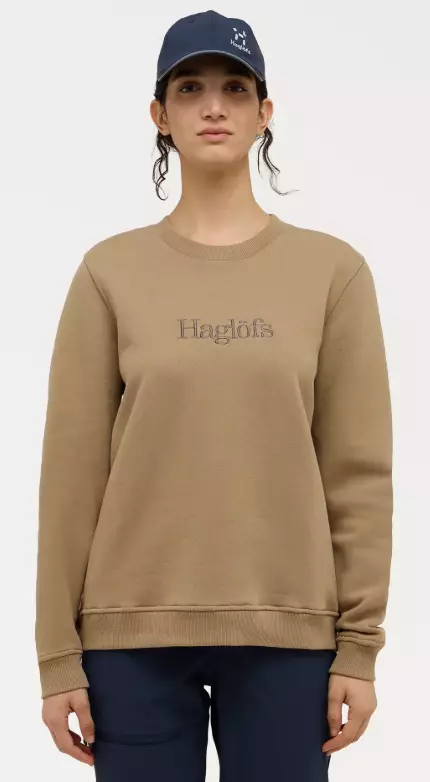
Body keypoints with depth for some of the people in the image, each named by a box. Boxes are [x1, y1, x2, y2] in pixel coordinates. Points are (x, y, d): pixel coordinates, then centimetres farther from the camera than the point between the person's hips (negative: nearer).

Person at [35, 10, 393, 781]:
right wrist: (59, 655, -1)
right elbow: (71, 471, 0)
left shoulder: (332, 269, 2)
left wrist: (359, 644, -1)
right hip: (134, 630, 0)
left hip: (286, 630, 0)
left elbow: (360, 470, 1)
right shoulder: (111, 271, 1)